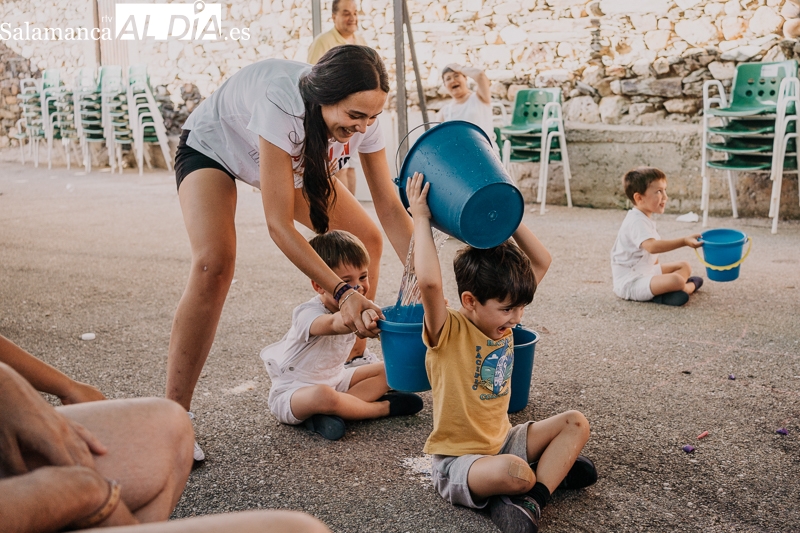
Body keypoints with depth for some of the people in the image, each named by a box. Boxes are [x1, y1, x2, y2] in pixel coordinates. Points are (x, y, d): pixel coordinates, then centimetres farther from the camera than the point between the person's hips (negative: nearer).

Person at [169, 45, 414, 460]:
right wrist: (342, 291, -48)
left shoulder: (363, 116, -26)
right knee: (214, 266, -29)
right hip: (212, 147, -6)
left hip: (297, 158, 6)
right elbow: (280, 225, -42)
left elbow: (389, 208, -21)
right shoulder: (281, 105, -43)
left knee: (367, 242, -1)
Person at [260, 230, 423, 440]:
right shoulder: (307, 314, -28)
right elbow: (332, 324, -52)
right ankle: (384, 407, -17)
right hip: (292, 391, -8)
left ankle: (327, 413, -19)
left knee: (388, 371, -1)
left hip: (334, 380, 8)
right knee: (322, 395, -41)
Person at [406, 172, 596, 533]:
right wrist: (421, 218, -32)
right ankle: (551, 470, -3)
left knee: (575, 424, -2)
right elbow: (429, 282, -42)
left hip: (502, 442, 8)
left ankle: (531, 500, -15)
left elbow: (541, 261, 3)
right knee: (514, 472, -36)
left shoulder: (500, 321, 1)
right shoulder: (448, 333, -21)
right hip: (457, 461, -8)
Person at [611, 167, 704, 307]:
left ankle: (662, 290, -9)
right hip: (630, 282, -11)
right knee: (675, 281, -29)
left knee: (684, 266, 12)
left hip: (645, 271, 11)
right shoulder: (637, 222, -22)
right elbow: (652, 246, -40)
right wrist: (684, 241, -43)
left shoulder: (644, 218, 12)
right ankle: (689, 286, 2)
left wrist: (657, 268, 17)